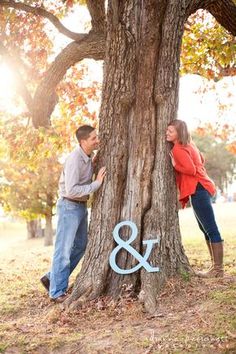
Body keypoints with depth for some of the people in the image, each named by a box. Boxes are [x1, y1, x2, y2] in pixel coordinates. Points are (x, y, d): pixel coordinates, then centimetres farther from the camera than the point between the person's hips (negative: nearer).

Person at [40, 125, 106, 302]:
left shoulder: (89, 156, 3)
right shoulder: (74, 159, -23)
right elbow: (71, 190, -29)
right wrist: (97, 183, -23)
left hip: (82, 206, 9)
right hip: (70, 206, -9)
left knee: (80, 246, 16)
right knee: (64, 249, 0)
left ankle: (52, 278, 29)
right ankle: (58, 292, 12)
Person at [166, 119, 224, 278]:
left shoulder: (178, 149, -13)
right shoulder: (188, 144, 16)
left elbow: (191, 170, -23)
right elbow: (201, 160, 29)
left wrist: (175, 165, -10)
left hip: (198, 190, -11)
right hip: (201, 189, 11)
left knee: (211, 229, -8)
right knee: (205, 228, 15)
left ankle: (218, 269, -4)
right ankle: (215, 265, 22)